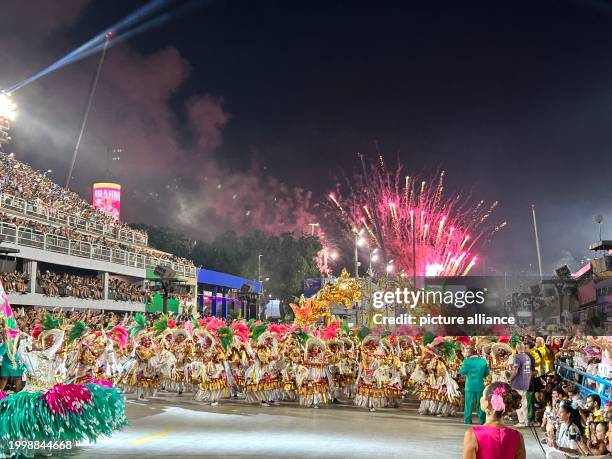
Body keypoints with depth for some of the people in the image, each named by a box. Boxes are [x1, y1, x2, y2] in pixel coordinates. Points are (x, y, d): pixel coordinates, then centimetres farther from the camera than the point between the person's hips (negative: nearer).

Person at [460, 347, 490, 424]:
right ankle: (482, 420, 13)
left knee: (469, 403, 5)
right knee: (480, 403, 11)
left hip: (470, 385, -2)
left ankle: (468, 420, 5)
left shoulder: (467, 361, -10)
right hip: (480, 385, 3)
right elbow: (487, 373, 6)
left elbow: (462, 372, -5)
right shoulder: (483, 361, 0)